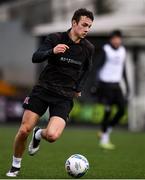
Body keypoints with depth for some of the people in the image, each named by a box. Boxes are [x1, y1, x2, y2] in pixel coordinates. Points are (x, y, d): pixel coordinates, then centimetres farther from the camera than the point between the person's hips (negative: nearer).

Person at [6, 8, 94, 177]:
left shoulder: (88, 48, 2)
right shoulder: (56, 38, -7)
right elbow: (36, 57, -17)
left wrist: (79, 88, 14)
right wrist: (52, 51, -34)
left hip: (64, 97, 1)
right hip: (43, 89, -1)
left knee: (52, 135, -21)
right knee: (24, 130, -8)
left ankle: (38, 134, 17)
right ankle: (15, 166, 17)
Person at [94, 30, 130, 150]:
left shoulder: (122, 51, 11)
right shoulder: (106, 50, -7)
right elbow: (99, 66, -9)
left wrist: (127, 85, 16)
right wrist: (98, 82, -19)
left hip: (116, 85, 6)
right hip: (106, 84, -6)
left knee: (122, 109, -4)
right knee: (108, 111, -8)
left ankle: (105, 132, 13)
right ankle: (104, 140, 3)